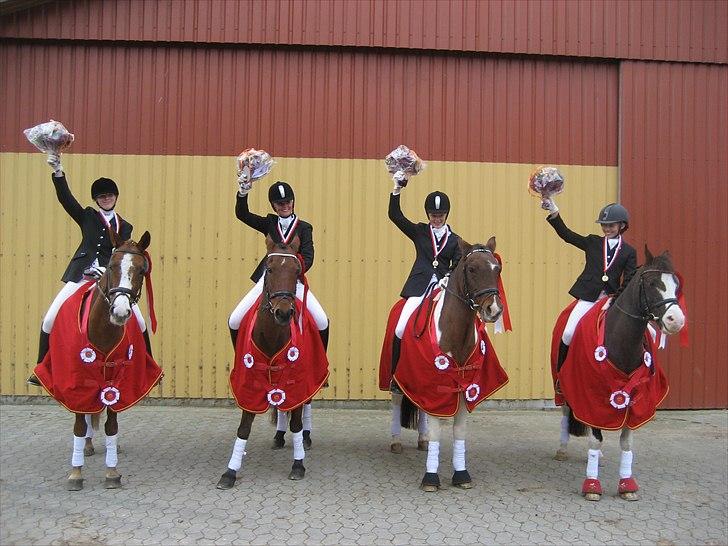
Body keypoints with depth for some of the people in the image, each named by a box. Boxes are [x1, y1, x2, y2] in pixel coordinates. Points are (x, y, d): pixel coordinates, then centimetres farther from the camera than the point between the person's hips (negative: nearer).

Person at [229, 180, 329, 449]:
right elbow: (242, 214, 5)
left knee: (322, 322, -21)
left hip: (294, 280, -2)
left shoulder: (304, 228, 9)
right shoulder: (268, 224, 14)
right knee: (235, 321, -13)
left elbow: (308, 257, -1)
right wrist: (243, 190, -9)